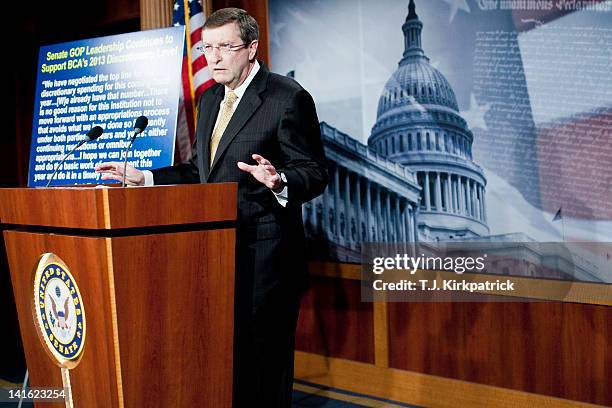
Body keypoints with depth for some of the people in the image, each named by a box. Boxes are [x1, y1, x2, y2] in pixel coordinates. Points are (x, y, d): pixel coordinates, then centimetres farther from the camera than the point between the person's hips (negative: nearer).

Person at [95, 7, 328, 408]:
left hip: (265, 252, -7)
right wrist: (144, 178, 11)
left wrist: (278, 182, -33)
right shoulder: (209, 99, 14)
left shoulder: (288, 97, -10)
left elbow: (315, 174, -12)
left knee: (265, 358, 0)